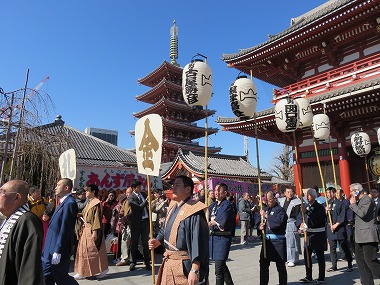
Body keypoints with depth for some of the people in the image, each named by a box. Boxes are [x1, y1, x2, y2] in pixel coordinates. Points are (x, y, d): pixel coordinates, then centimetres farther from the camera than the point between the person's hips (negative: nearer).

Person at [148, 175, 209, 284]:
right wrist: (158, 241, 5)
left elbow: (199, 243, -23)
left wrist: (194, 270, -25)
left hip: (184, 266, -7)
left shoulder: (193, 212, -20)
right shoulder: (173, 207, 6)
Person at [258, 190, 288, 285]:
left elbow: (279, 222, -24)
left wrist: (266, 215, -19)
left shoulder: (280, 210, -7)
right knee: (263, 264, 10)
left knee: (280, 265, 8)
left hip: (277, 241, -6)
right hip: (266, 240, 6)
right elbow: (260, 221, 21)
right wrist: (260, 226, -1)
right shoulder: (265, 209, 14)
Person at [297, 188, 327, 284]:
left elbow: (317, 220, -23)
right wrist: (301, 224, -16)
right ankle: (308, 277, 20)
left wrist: (307, 212, -30)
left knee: (320, 256, 5)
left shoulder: (320, 207, -10)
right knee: (307, 255, 8)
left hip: (318, 235, -5)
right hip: (308, 234, 5)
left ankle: (321, 278, 17)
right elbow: (299, 217, 4)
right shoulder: (305, 206, 7)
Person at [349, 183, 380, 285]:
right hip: (360, 236, 10)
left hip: (368, 236, -10)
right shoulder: (359, 201, 15)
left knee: (370, 260, -7)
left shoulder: (367, 199, -13)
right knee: (360, 259, 12)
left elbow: (362, 214, -25)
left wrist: (353, 204, -15)